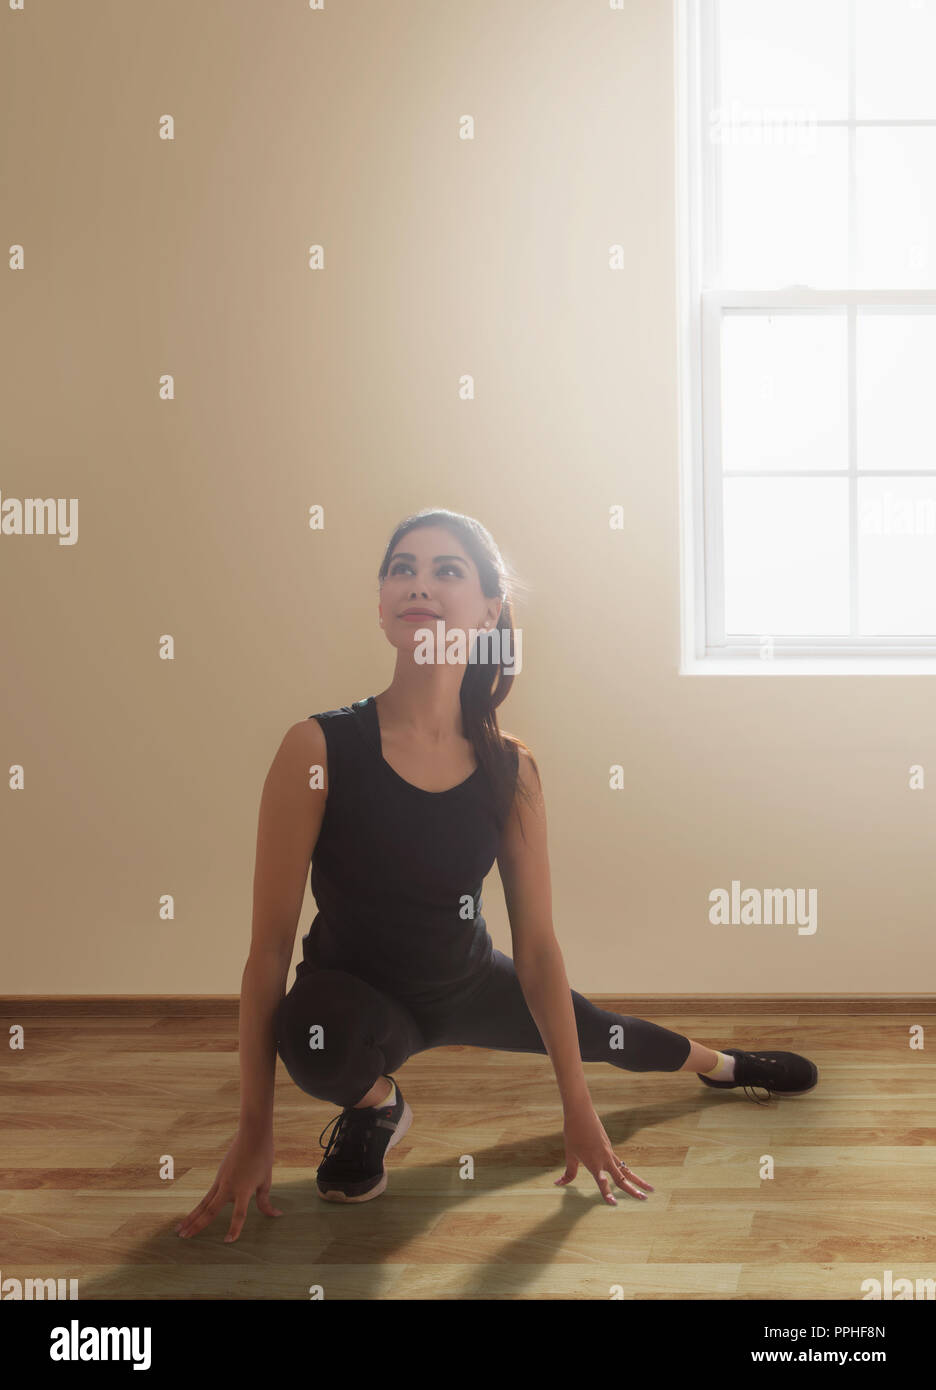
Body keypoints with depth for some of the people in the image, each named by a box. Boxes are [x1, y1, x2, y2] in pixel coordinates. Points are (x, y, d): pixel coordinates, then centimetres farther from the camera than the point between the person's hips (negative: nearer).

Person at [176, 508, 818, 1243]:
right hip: (357, 991, -3)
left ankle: (723, 1064, 59)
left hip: (469, 984, 4)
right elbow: (269, 942, -21)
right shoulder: (319, 749, -25)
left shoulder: (510, 769, -14)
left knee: (602, 1035, 22)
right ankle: (375, 1105, 1)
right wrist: (254, 1131, -21)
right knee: (317, 1034, -37)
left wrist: (580, 1111, -4)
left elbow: (537, 945, -7)